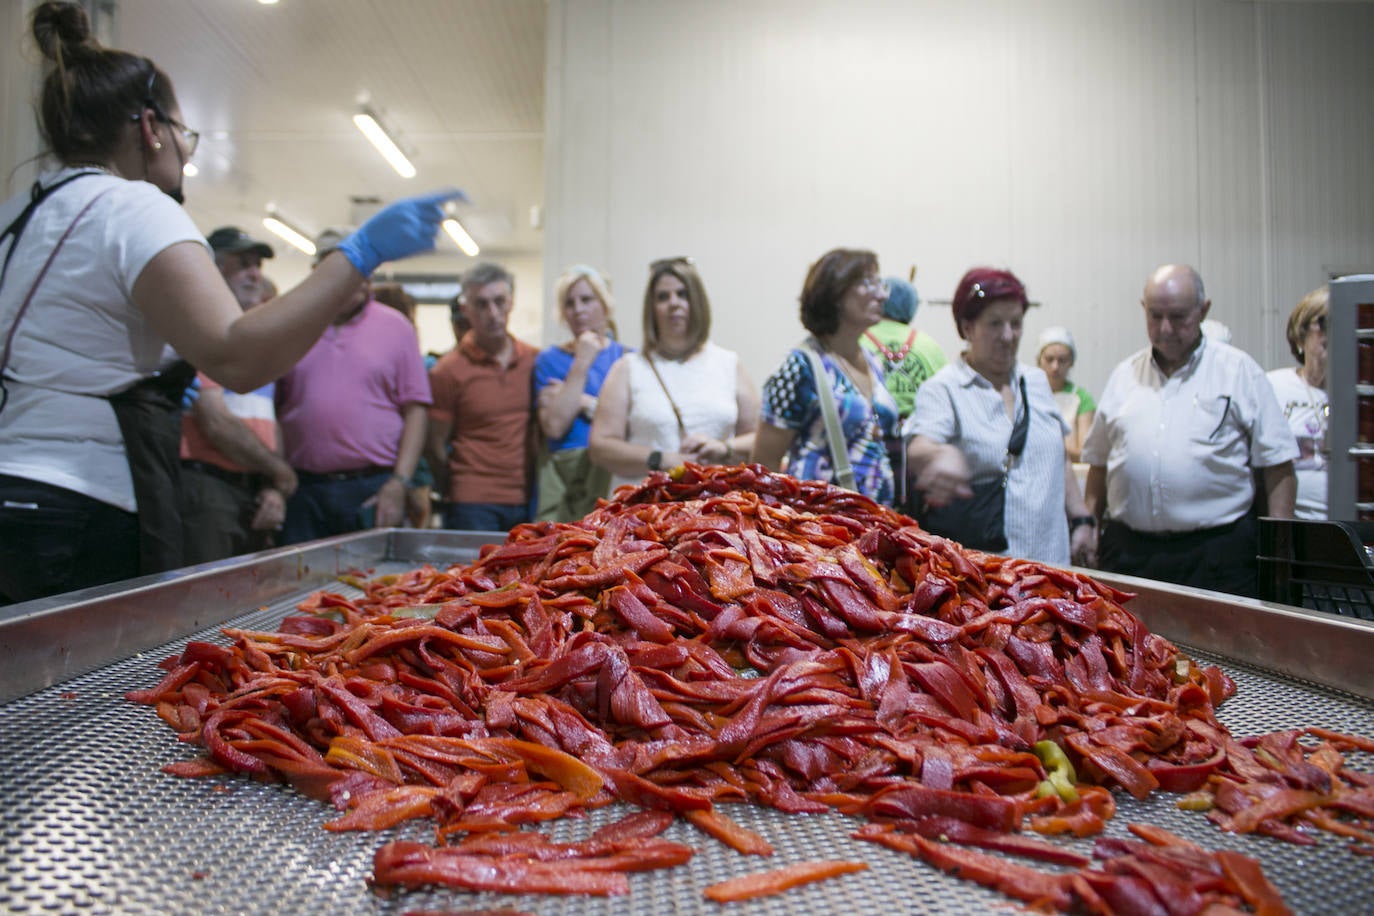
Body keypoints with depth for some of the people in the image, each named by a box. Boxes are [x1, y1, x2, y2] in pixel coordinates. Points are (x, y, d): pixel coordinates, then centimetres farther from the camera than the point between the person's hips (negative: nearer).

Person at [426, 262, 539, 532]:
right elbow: (435, 447, 1)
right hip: (473, 507, -3)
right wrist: (458, 495, 5)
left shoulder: (535, 361, 8)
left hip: (529, 502, 4)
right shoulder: (447, 371, -2)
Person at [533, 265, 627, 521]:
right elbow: (554, 426, -6)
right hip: (562, 479, 0)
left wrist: (584, 403, -5)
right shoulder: (550, 360, 10)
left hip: (615, 474, 0)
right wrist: (581, 364, -5)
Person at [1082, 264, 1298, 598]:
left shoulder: (1239, 370, 3)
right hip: (1129, 550, 3)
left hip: (1217, 553, -2)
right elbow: (1099, 462, 15)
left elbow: (1277, 465, 0)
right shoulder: (1125, 374, 11)